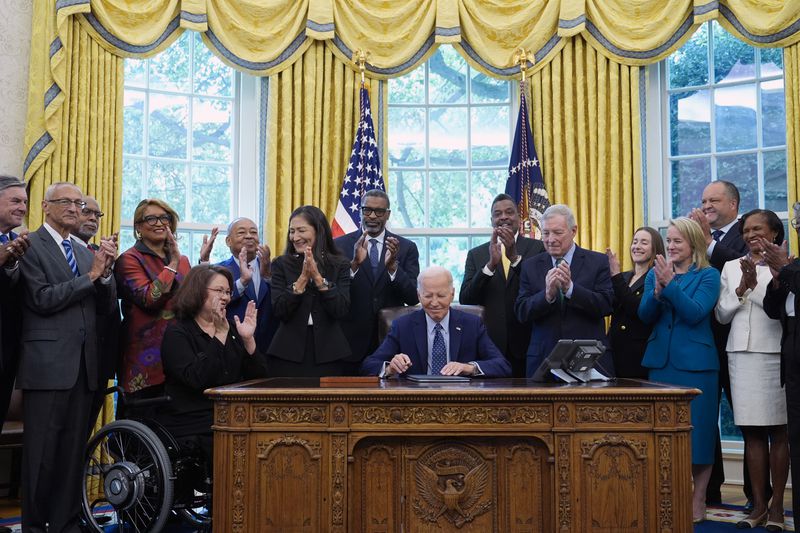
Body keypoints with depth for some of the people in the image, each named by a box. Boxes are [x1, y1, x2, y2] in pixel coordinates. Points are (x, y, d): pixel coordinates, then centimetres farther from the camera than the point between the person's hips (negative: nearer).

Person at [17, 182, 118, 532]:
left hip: (83, 366, 6)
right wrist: (91, 274, -13)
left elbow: (106, 307, 11)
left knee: (74, 450, 10)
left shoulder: (85, 253, 17)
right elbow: (42, 299, -13)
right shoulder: (30, 246, -3)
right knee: (42, 451, 1)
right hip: (48, 366, -6)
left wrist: (105, 272, -6)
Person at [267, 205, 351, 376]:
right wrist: (303, 278, -14)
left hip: (327, 352, 0)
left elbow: (342, 311, -8)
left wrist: (318, 277, -14)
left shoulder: (340, 265, 3)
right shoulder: (281, 264, 4)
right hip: (288, 353, 0)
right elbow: (279, 311, -6)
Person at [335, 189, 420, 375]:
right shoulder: (340, 245, 1)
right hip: (352, 343, 0)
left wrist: (393, 266, -21)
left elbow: (414, 298, -6)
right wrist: (354, 264, -23)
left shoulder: (407, 248, 2)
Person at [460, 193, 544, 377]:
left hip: (526, 344, -1)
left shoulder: (536, 248, 4)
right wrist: (491, 264, -15)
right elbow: (465, 300, -2)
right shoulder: (476, 254, 9)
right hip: (490, 344, 1)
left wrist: (514, 256, -20)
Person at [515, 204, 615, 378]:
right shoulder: (530, 266, 6)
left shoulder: (598, 262, 2)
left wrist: (570, 288, -21)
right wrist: (547, 294, -21)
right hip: (543, 361, 1)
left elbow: (606, 305, -9)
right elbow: (521, 313, -3)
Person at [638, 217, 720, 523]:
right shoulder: (655, 273, 9)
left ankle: (698, 499, 13)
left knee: (697, 428, 1)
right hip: (661, 360, 4)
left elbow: (695, 313, -16)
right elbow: (645, 316, 0)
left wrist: (670, 284, -23)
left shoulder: (708, 275, -2)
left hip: (695, 362, -4)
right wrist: (657, 289, -17)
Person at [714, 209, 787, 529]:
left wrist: (756, 285, -17)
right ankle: (758, 505, 12)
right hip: (741, 355, 4)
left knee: (777, 431, 3)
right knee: (751, 431, 6)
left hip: (775, 355, -3)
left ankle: (777, 506, 11)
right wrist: (742, 288, -6)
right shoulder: (732, 267, 12)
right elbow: (722, 315, 8)